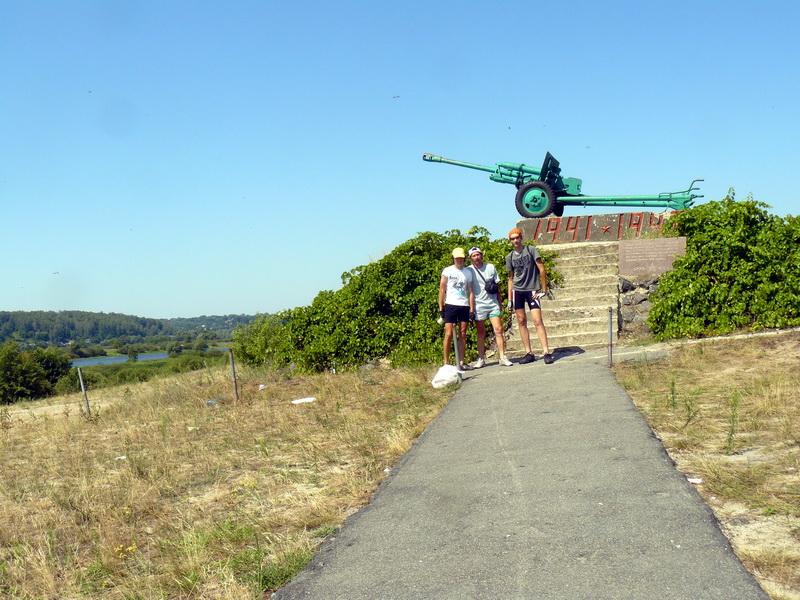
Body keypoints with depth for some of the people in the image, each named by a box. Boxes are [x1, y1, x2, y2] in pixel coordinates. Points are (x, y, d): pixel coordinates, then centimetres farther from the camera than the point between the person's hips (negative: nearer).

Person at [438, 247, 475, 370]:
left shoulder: (468, 272, 11)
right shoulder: (447, 271, 3)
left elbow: (471, 291, 11)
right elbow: (442, 290, 2)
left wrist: (472, 308, 3)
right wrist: (441, 307, -4)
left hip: (464, 306, 3)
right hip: (451, 305, -3)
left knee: (463, 335, 3)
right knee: (449, 334, -7)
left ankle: (461, 362, 7)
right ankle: (446, 362, -2)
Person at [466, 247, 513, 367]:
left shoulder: (490, 267, 6)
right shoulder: (469, 271, -2)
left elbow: (497, 286, 12)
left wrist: (499, 303, 10)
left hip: (493, 303, 2)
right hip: (478, 306, -2)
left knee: (498, 330, -5)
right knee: (481, 333, 4)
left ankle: (503, 357, -4)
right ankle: (481, 359, 11)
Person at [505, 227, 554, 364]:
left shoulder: (531, 250, -3)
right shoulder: (510, 257, 8)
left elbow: (541, 269, -4)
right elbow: (511, 278, 13)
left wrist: (543, 289, -9)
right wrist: (510, 299, 9)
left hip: (532, 290, -4)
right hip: (517, 291, 4)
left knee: (537, 321, -11)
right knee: (521, 321, 4)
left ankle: (546, 352, -11)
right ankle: (529, 353, 9)